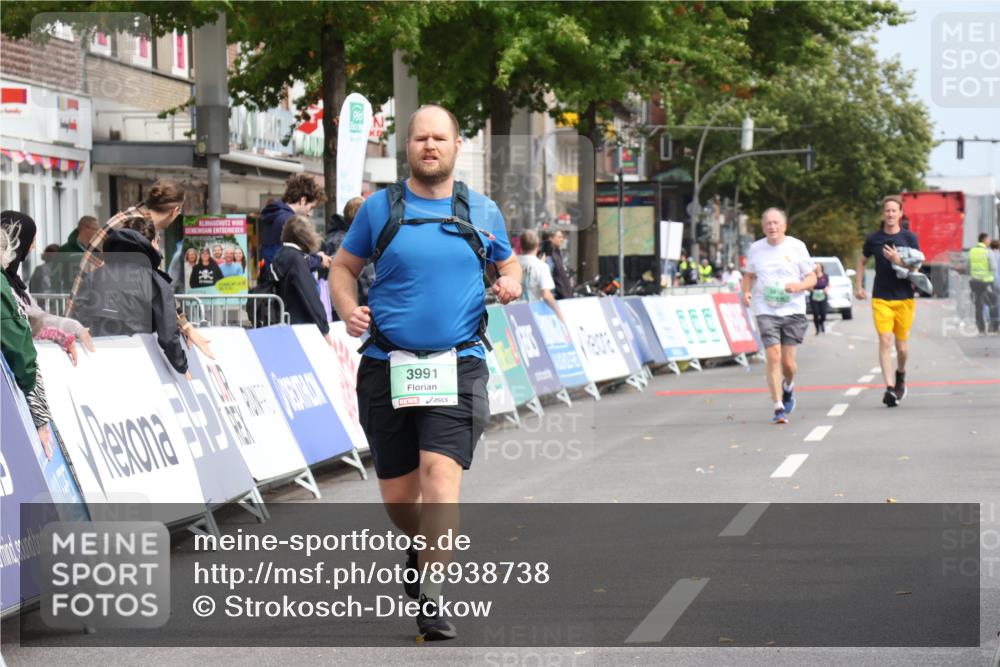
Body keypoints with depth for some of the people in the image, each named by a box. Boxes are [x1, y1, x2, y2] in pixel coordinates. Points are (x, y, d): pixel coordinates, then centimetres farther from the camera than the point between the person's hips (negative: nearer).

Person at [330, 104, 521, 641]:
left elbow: (507, 263, 23)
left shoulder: (482, 212, 9)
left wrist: (510, 283, 0)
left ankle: (432, 598, -20)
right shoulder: (379, 208, 5)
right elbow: (343, 266, 13)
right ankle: (425, 547, 40)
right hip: (387, 366, 1)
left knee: (440, 470, -21)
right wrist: (349, 310, -6)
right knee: (397, 495, 6)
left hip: (458, 364, -1)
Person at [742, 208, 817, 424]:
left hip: (793, 310, 0)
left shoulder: (796, 246, 2)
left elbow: (812, 278, 6)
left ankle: (788, 387, 35)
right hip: (766, 311, 0)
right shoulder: (756, 249, 6)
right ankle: (778, 407, -9)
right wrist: (746, 292, 1)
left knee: (788, 361, 0)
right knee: (773, 358, -13)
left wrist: (799, 286, -16)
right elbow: (749, 274, 21)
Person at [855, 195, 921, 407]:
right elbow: (862, 261, 21)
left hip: (904, 298, 0)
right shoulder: (873, 239, 4)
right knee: (885, 341, -13)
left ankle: (900, 373, 39)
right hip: (881, 299, 0)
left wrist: (898, 261, -21)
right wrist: (858, 286, 13)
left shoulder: (909, 238, 1)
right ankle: (889, 388, -16)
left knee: (902, 345, 7)